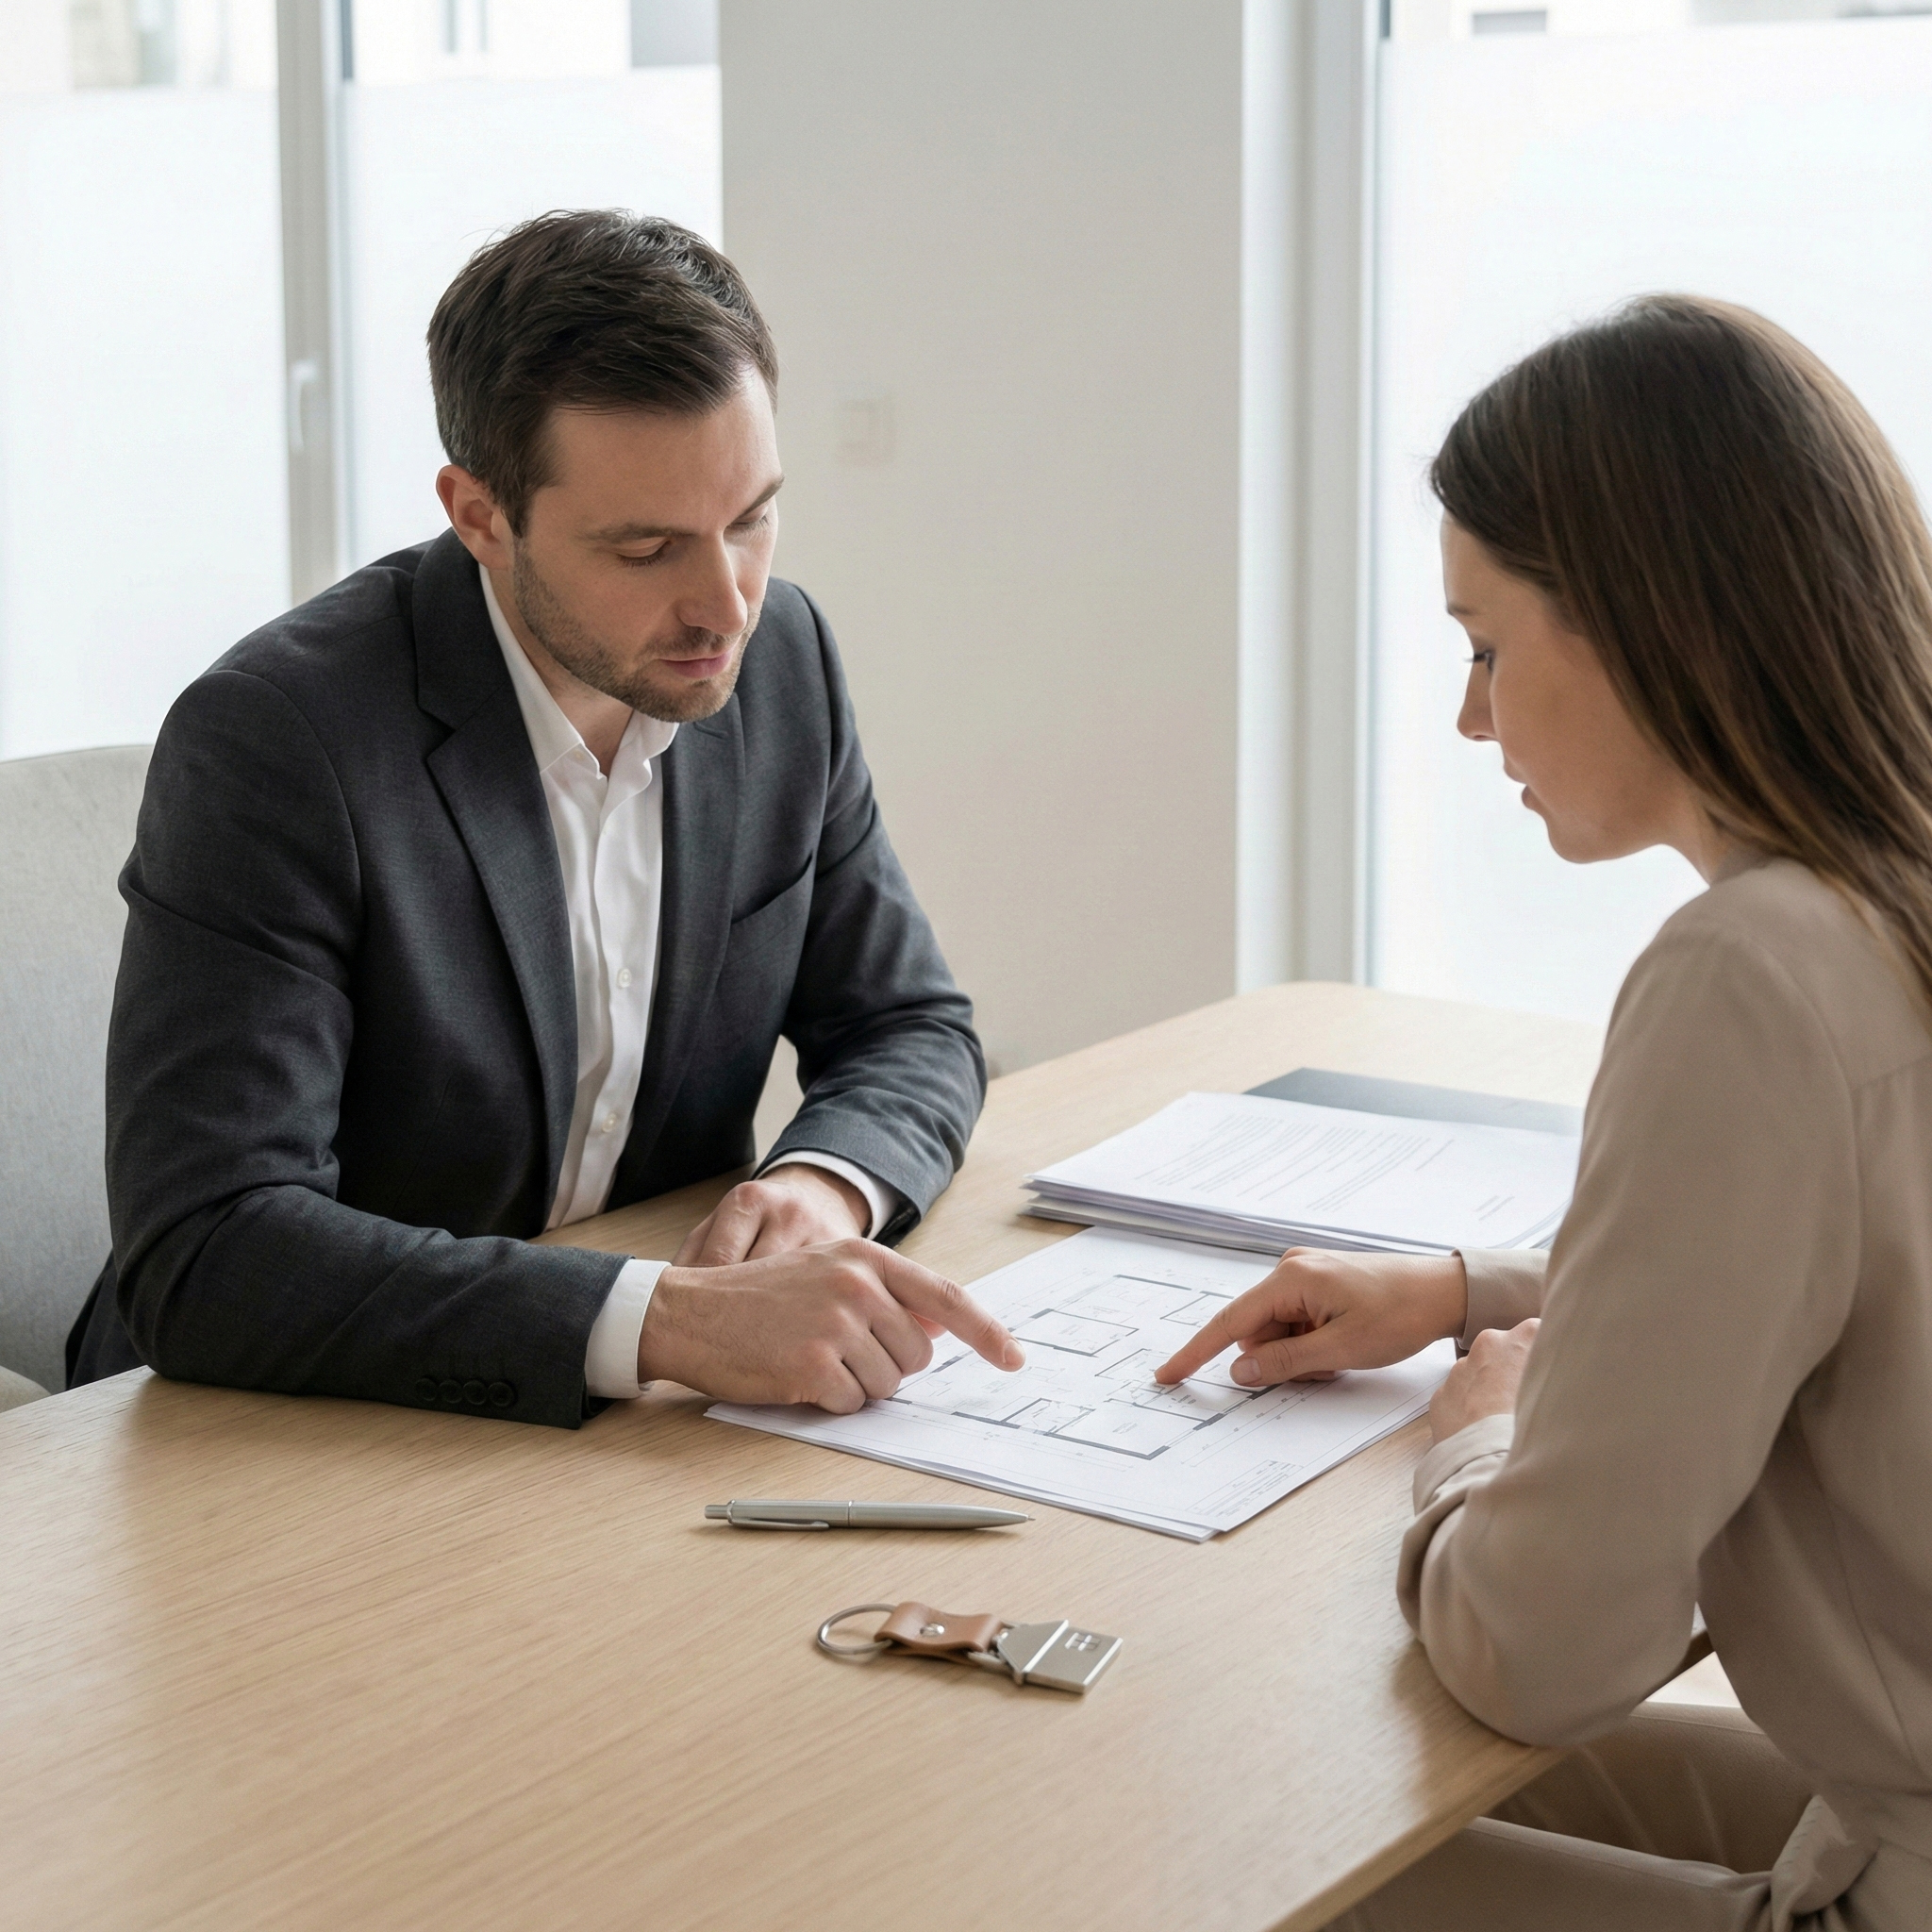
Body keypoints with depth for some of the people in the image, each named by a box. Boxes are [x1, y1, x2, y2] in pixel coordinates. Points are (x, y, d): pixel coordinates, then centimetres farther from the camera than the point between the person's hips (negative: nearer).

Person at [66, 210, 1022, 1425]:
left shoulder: (782, 656, -1)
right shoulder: (270, 738, -20)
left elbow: (910, 1029, 9)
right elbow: (201, 1259, -27)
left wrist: (825, 1182, -14)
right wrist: (670, 1320, -35)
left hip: (635, 1432, 5)